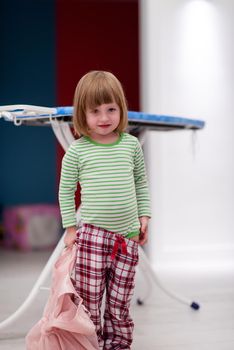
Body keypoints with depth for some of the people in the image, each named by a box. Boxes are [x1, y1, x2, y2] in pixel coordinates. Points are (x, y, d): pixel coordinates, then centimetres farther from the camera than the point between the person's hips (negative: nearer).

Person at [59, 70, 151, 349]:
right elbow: (65, 190, 4)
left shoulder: (131, 144, 5)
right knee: (89, 301, -1)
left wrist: (143, 216, 11)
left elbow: (141, 183, 17)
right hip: (92, 234, -2)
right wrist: (70, 227, 2)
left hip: (128, 236, 2)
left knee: (119, 305, 9)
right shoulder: (77, 150, -3)